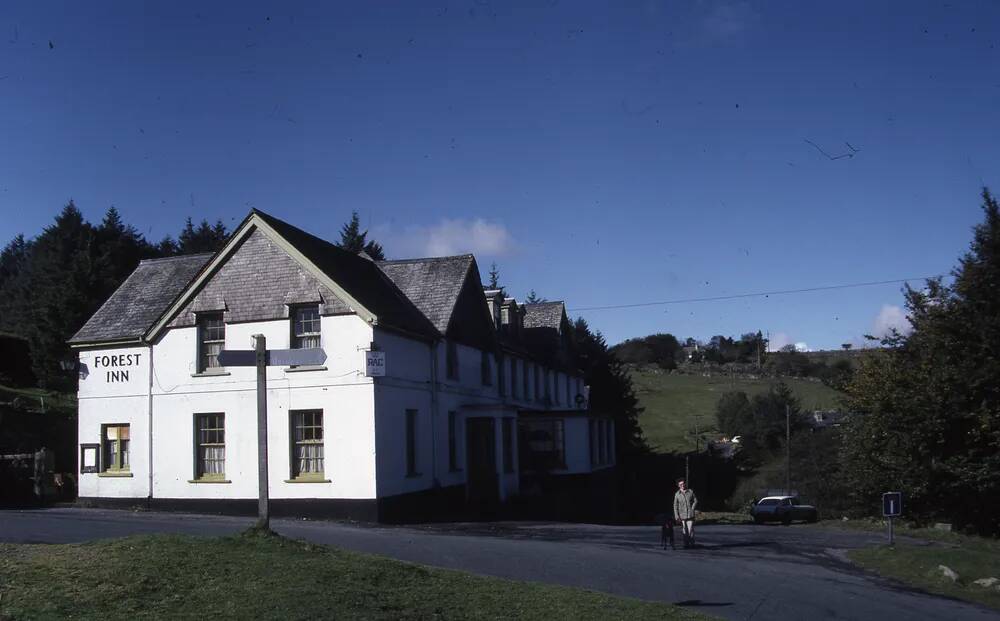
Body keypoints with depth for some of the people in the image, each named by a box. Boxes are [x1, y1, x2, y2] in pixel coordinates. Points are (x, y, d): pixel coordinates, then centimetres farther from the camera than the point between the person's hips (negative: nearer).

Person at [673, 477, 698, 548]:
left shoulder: (691, 492, 4)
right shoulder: (677, 494, 4)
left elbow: (695, 501, 8)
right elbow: (675, 506, 5)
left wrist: (692, 509, -3)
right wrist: (677, 516, -2)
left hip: (690, 516, -1)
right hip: (682, 516, 1)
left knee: (691, 531, -7)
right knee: (684, 531, 1)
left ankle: (692, 544, 3)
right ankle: (686, 544, 10)